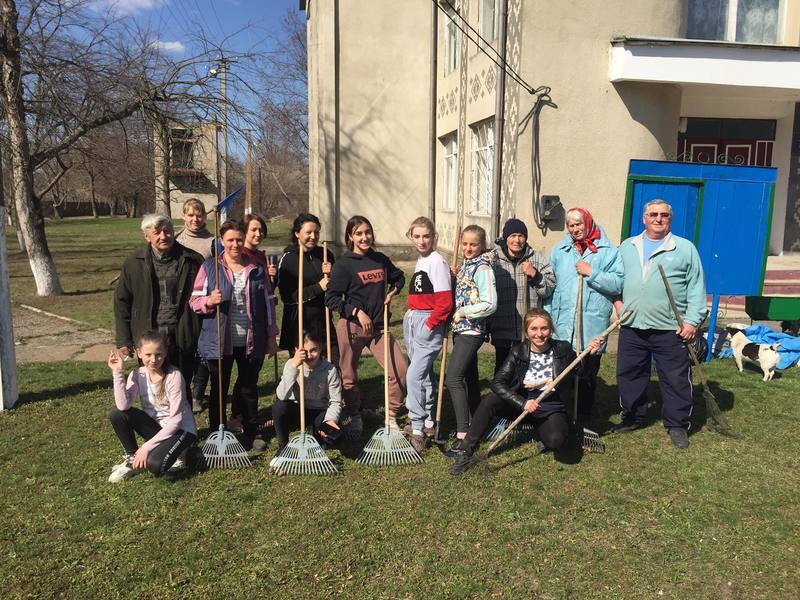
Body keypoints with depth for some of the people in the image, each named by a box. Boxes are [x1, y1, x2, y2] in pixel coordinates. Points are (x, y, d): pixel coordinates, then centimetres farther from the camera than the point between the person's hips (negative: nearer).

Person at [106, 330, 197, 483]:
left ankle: (172, 451, 4)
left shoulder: (174, 376, -21)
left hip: (180, 429, -5)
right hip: (156, 426, 6)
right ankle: (132, 458, 2)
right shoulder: (138, 374, -7)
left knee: (155, 465, -31)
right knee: (116, 414, -14)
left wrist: (147, 446, -23)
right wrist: (117, 372, -24)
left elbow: (176, 420, -21)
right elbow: (123, 406, -23)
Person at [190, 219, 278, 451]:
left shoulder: (257, 269, 6)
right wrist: (209, 301, -21)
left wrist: (271, 337, 6)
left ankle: (252, 434, 26)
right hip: (219, 342, -1)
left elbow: (268, 303, 9)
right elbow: (194, 301, 1)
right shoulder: (209, 267, 1)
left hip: (251, 342, 2)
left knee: (250, 389, 12)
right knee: (218, 389, 9)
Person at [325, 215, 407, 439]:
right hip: (351, 327, -4)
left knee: (400, 372, -3)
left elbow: (399, 277, 26)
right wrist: (358, 312, -16)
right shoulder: (344, 265, -7)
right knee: (349, 377, 8)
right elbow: (331, 298, -11)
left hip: (379, 327, 4)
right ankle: (355, 418, 29)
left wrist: (392, 293, 8)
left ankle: (391, 417, 16)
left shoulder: (381, 260, 7)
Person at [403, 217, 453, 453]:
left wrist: (429, 325, -15)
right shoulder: (420, 261, 14)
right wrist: (412, 317, 12)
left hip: (429, 323, -9)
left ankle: (418, 429, -5)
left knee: (414, 376, -12)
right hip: (413, 321, 9)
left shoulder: (437, 261, -13)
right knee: (425, 374, 16)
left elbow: (445, 302, -18)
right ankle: (429, 421, 28)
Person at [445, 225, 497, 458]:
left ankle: (463, 436, -11)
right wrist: (454, 278, 6)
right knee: (469, 378, 17)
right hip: (462, 329, 10)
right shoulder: (466, 265, 13)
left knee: (453, 379, -14)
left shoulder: (482, 268, -14)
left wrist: (462, 313, -14)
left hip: (472, 331, -9)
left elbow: (489, 304, -22)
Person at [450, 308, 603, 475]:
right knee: (489, 402, -27)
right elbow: (498, 383, -14)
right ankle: (467, 453, -15)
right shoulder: (518, 352, -6)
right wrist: (522, 403, -26)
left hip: (551, 410, -1)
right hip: (522, 406, 1)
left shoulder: (563, 349, -6)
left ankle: (541, 432, 5)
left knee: (556, 441, -33)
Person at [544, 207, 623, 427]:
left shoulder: (608, 251, 3)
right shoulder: (559, 250, 11)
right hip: (561, 327, 2)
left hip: (591, 329, -2)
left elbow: (618, 285, -6)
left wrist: (592, 273, -14)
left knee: (587, 378, 8)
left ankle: (583, 423, 20)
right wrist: (547, 319, 3)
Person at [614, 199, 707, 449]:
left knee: (676, 379, 4)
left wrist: (693, 320, -7)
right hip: (632, 327, 3)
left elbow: (696, 288, 0)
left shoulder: (685, 248, 3)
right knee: (629, 376, 12)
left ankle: (677, 425, 20)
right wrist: (617, 301, 1)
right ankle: (632, 418, 29)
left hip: (670, 330, -3)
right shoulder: (627, 247, 12)